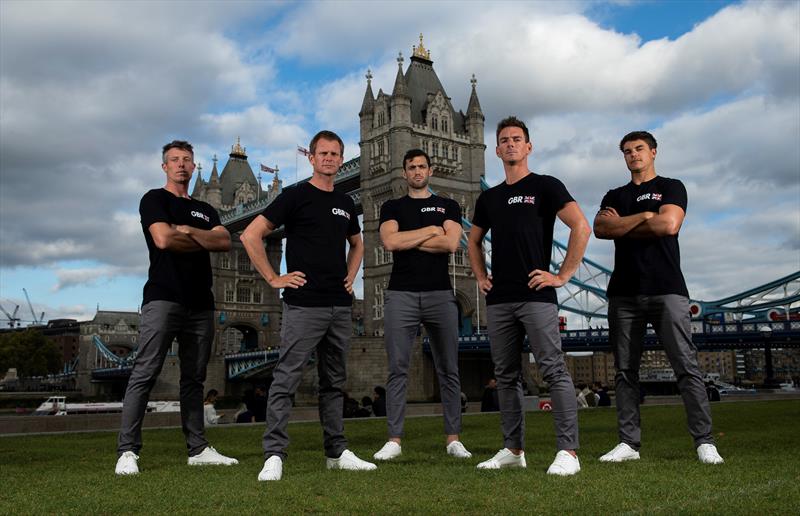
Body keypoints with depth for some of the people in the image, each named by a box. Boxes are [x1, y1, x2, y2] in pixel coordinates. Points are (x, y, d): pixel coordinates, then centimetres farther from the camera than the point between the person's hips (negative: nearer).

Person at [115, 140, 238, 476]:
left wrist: (187, 231, -7)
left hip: (200, 303, 6)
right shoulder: (154, 199, 6)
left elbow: (225, 242, 5)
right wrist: (204, 242, 2)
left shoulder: (205, 210, 22)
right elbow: (163, 239, -12)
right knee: (144, 374, -9)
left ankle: (197, 448, 10)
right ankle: (127, 451, -7)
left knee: (194, 378, 7)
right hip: (163, 297, -6)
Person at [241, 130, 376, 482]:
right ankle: (274, 455, -4)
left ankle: (337, 452, 22)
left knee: (334, 382, 13)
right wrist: (273, 278, -9)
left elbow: (357, 244, 32)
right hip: (303, 305, -6)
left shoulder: (346, 203, 16)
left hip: (340, 306, 7)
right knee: (286, 380, -8)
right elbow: (251, 236, -7)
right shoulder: (295, 196, -2)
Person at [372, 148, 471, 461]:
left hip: (440, 294, 1)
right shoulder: (392, 207, 14)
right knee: (397, 369, -3)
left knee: (448, 370, 3)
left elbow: (451, 243, -5)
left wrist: (407, 241, -3)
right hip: (401, 294, 0)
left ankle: (453, 438, 10)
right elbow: (389, 241, -6)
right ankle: (394, 440, 1)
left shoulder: (448, 206, 14)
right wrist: (430, 230, -2)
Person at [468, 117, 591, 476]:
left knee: (554, 371, -9)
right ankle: (513, 449, 18)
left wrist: (563, 275, -11)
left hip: (536, 296, -6)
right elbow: (474, 241, 30)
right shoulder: (488, 198, 18)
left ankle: (567, 451, -5)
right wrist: (480, 277, 16)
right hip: (498, 299, 6)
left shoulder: (545, 186, 1)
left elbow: (581, 227, -8)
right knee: (506, 376, 9)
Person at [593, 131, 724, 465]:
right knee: (625, 371, 2)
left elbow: (669, 224, -9)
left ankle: (704, 441, -1)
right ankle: (629, 443, 7)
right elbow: (600, 229, 0)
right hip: (624, 293, 4)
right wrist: (642, 216, -6)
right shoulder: (614, 197, 20)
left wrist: (621, 225, 0)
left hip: (666, 289, -3)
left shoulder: (671, 187, 11)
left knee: (686, 367, -7)